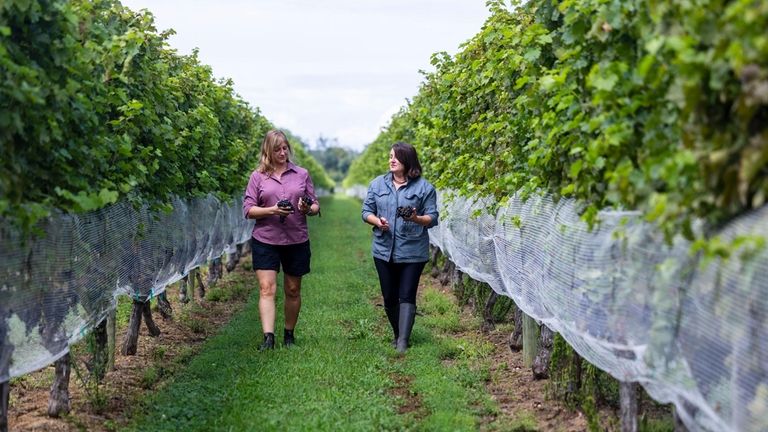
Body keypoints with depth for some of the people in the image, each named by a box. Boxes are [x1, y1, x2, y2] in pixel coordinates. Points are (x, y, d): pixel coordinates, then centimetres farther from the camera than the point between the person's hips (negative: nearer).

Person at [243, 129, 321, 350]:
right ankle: (268, 338, -16)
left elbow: (315, 206, 10)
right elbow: (248, 209, -1)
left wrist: (308, 209, -14)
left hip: (297, 241, 2)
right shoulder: (258, 176, 3)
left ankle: (289, 335, 25)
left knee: (293, 291, 10)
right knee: (266, 289, -11)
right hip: (265, 241, -2)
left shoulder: (301, 174, 7)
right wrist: (272, 210, -17)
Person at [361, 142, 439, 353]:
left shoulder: (424, 187, -2)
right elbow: (366, 211, 9)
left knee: (406, 296, -4)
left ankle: (403, 342, -4)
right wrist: (377, 221, -12)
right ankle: (397, 333, 28)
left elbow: (432, 217, -2)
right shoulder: (378, 184, 7)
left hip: (412, 251, -3)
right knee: (389, 297, 11)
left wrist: (416, 219, -23)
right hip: (384, 250, 4)